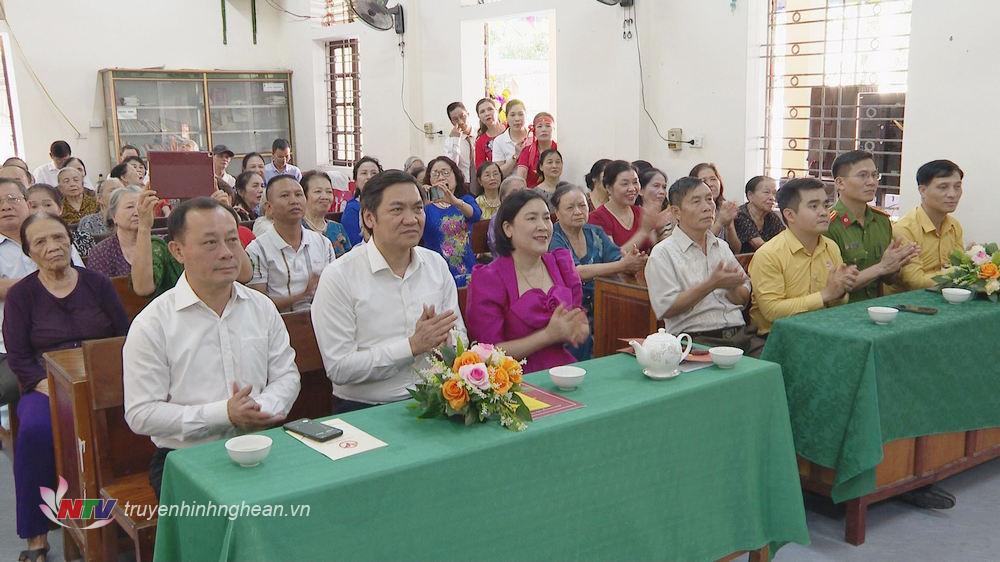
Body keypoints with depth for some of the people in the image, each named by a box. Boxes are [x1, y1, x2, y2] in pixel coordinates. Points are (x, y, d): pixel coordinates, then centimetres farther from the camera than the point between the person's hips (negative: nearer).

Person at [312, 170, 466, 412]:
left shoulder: (437, 264, 12)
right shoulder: (338, 277, -5)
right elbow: (338, 369, -10)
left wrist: (445, 341, -8)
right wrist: (412, 346, -13)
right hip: (364, 410, -4)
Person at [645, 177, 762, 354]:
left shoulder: (722, 246, 20)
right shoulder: (663, 253, 0)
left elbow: (744, 299, 20)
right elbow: (666, 309, -10)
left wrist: (732, 287, -4)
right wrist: (711, 284, -14)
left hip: (740, 333, 6)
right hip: (697, 339, -6)